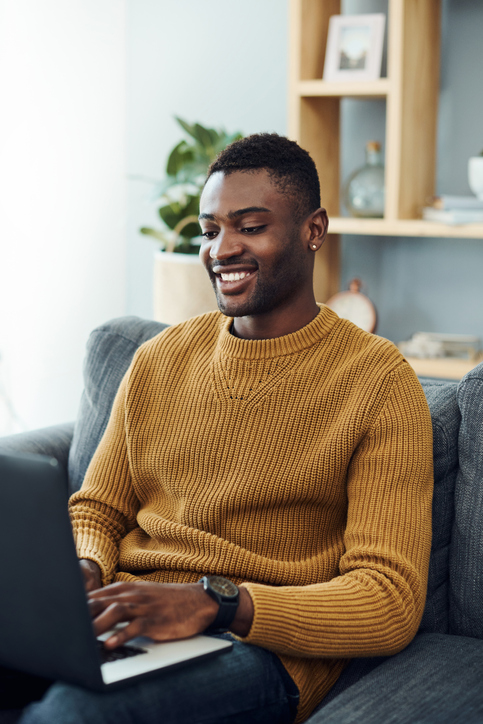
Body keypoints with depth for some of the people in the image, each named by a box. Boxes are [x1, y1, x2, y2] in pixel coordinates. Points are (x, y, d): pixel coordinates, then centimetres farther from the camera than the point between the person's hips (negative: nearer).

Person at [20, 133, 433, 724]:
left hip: (261, 647, -4)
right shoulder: (159, 359, 15)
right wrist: (83, 571, -5)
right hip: (123, 619, 5)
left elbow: (390, 603, -9)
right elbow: (96, 510, 21)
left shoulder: (377, 380, -2)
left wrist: (214, 603, -22)